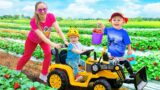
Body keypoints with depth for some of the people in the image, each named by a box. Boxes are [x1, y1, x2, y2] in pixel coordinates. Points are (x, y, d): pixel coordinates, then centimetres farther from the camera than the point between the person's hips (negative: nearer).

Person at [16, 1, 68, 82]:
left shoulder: (51, 16, -32)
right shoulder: (33, 21, -39)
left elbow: (58, 30, -38)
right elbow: (41, 36, -46)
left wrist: (65, 40, -52)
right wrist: (53, 44, -57)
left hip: (45, 39, 2)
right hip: (32, 39, -2)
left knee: (48, 53, -18)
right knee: (26, 56, 11)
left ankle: (43, 75, 0)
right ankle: (17, 71, 39)